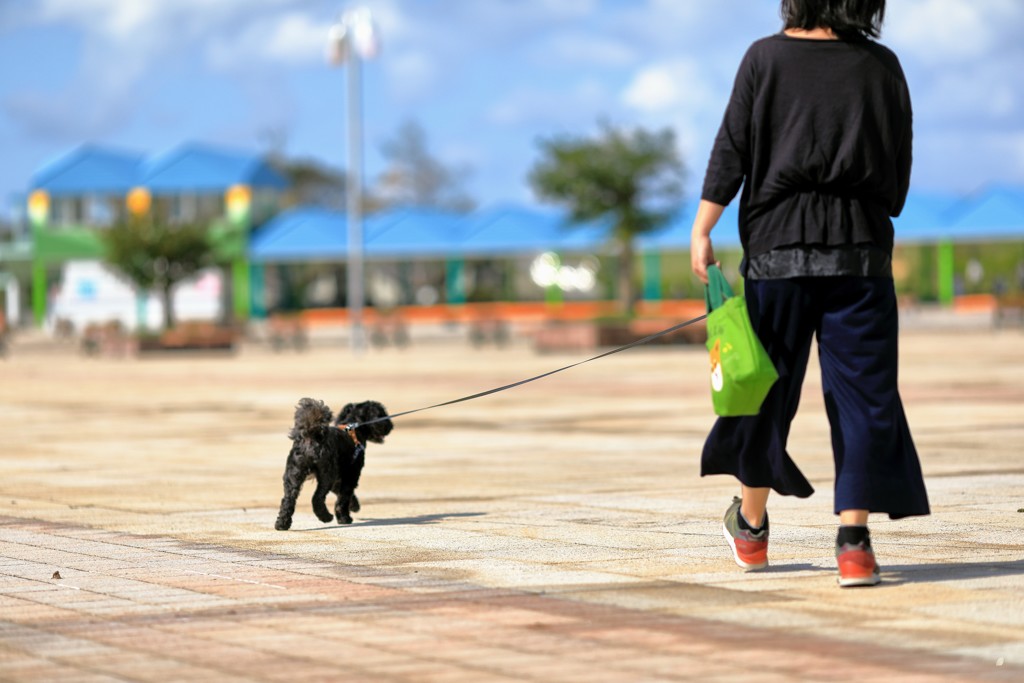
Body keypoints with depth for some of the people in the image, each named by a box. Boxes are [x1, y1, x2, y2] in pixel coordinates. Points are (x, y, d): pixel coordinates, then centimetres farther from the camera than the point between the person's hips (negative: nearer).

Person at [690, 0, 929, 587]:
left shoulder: (766, 58, -1)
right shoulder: (882, 66, 3)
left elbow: (731, 152, -3)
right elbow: (900, 169, 8)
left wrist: (702, 231, 1)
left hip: (777, 247, 0)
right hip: (861, 252, 0)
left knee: (769, 386, 12)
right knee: (864, 395, 0)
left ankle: (751, 524, 28)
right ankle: (853, 539, -9)